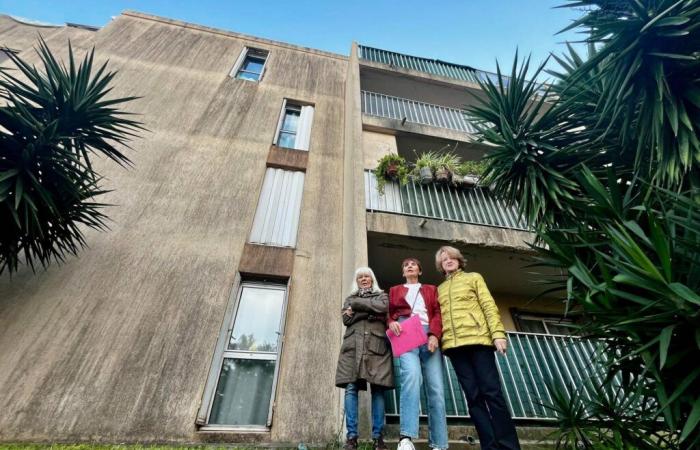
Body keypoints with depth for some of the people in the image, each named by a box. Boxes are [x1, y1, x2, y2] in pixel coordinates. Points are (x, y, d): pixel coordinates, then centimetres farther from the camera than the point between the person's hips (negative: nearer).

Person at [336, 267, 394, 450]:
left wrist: (357, 305, -1)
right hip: (353, 345, 1)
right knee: (351, 388, -8)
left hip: (377, 344, -1)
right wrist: (371, 311, -5)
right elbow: (346, 318, 5)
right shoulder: (350, 298, 24)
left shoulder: (381, 295, 19)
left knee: (378, 389, -5)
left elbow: (383, 307, -5)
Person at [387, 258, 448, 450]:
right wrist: (391, 322, -7)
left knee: (436, 388, -7)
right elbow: (388, 312, 17)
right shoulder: (395, 290, 26)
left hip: (429, 335, 2)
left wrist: (434, 334, -7)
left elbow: (437, 313, 12)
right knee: (411, 374, -29)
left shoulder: (431, 289, 26)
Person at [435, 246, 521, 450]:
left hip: (478, 339, -3)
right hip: (454, 345, 3)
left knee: (492, 392, -5)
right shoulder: (439, 289, 21)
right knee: (474, 396, 2)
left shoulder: (473, 278, 14)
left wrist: (498, 333, -9)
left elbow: (489, 306, 3)